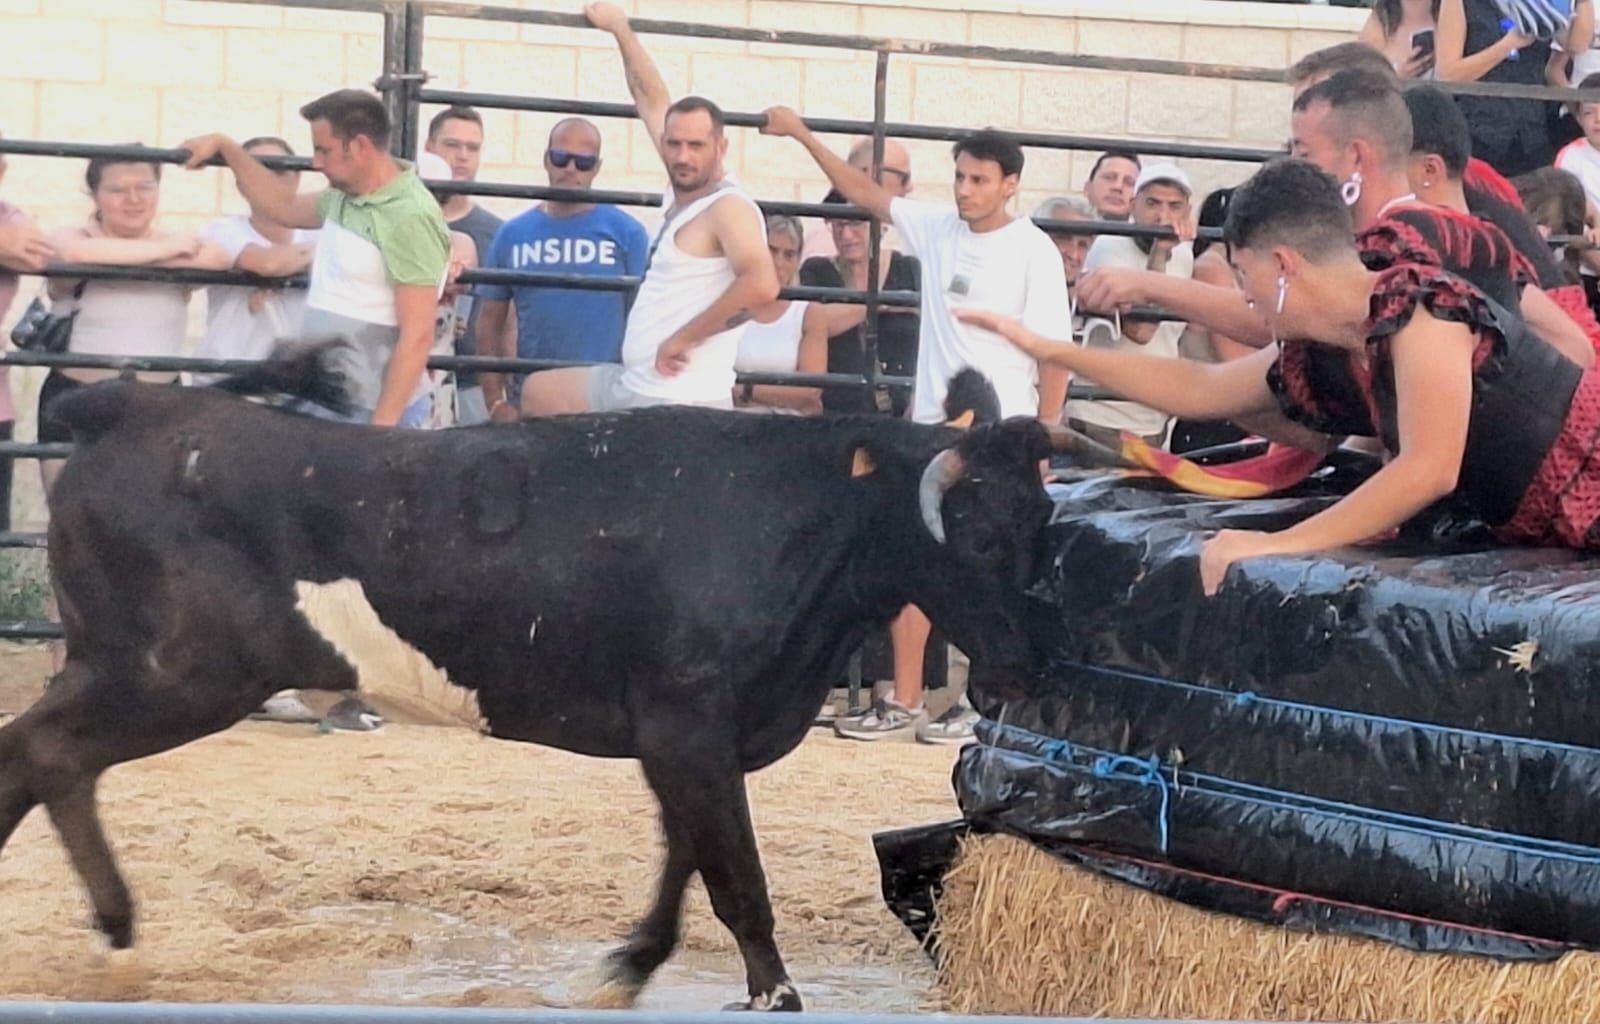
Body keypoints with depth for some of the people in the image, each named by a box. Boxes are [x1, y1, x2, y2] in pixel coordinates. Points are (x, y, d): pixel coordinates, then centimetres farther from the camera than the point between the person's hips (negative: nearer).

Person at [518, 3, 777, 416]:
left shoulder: (729, 208, -15)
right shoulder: (685, 193, 11)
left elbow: (761, 284, -34)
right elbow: (651, 100, 24)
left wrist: (685, 337, -26)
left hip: (678, 403, -10)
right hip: (633, 386, 10)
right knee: (537, 392, 25)